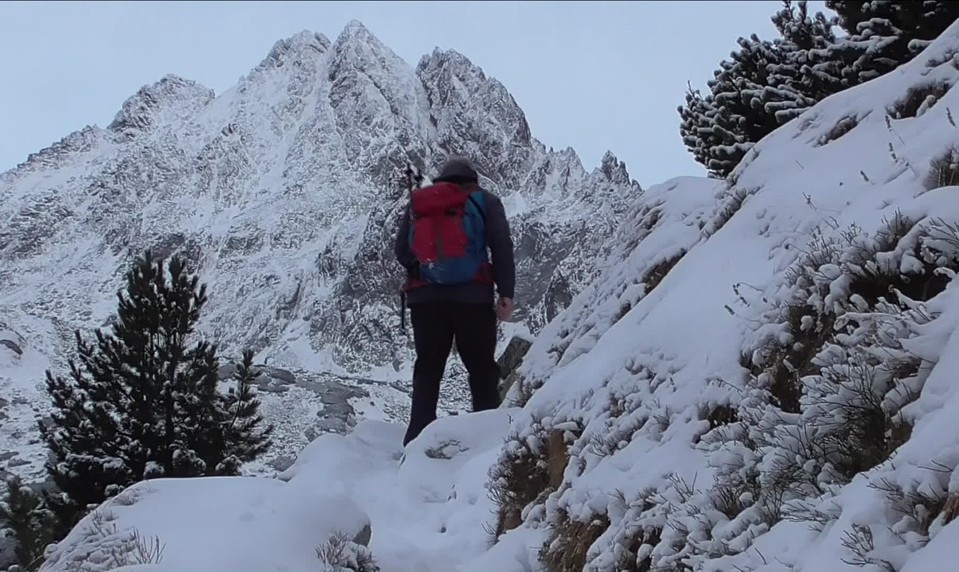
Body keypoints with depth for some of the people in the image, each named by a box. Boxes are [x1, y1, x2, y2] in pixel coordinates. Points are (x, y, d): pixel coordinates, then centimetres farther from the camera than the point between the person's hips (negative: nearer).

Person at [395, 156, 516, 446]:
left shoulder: (417, 202, 16)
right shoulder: (485, 201, 8)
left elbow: (402, 250, 11)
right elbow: (501, 248, -3)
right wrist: (506, 294, -6)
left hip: (425, 298, 3)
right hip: (472, 297, -2)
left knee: (428, 370, 8)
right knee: (482, 369, 5)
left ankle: (418, 439, 1)